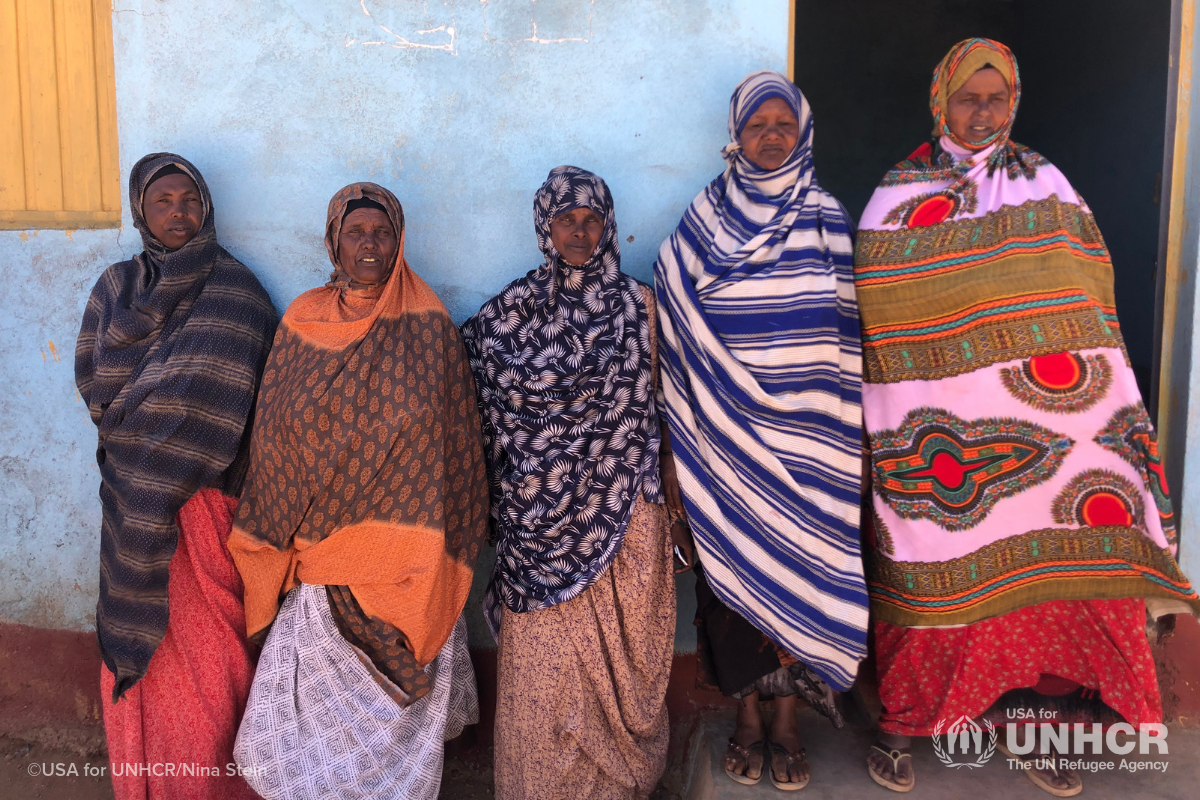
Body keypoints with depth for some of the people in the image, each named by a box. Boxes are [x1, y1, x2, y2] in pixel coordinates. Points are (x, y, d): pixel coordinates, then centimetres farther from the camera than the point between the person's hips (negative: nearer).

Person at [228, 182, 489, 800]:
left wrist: (432, 552, -4)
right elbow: (272, 437, 9)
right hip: (318, 540, 2)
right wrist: (279, 542, 8)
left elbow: (450, 442, -2)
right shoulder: (303, 322, 5)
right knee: (315, 696, 6)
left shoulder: (426, 327, -2)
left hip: (398, 551, -2)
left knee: (393, 699, 7)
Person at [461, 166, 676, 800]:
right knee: (542, 658, 6)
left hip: (620, 510, 0)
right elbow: (481, 401, 7)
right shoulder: (514, 309, 3)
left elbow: (652, 408, 5)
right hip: (541, 516, 1)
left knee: (616, 652, 9)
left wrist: (673, 501, 3)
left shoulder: (636, 304, 2)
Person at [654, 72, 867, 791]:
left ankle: (788, 720, 24)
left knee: (800, 569, 5)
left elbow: (846, 339, 4)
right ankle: (748, 715, 25)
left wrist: (845, 438, 1)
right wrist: (694, 429, 0)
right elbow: (676, 330, 4)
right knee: (733, 567, 6)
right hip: (727, 441, 0)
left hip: (804, 443, 0)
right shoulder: (704, 221, 3)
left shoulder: (826, 223, 4)